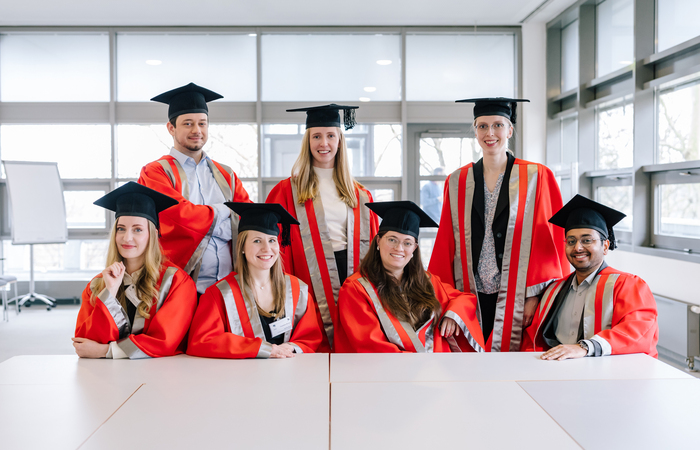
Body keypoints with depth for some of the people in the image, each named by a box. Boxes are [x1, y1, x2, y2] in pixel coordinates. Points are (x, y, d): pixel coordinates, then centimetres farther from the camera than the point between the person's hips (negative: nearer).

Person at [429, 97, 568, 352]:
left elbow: (549, 242, -3)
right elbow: (446, 244, 8)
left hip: (516, 300, -2)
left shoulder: (537, 178, 0)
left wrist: (535, 295, -10)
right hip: (470, 300, 2)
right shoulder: (457, 183, 8)